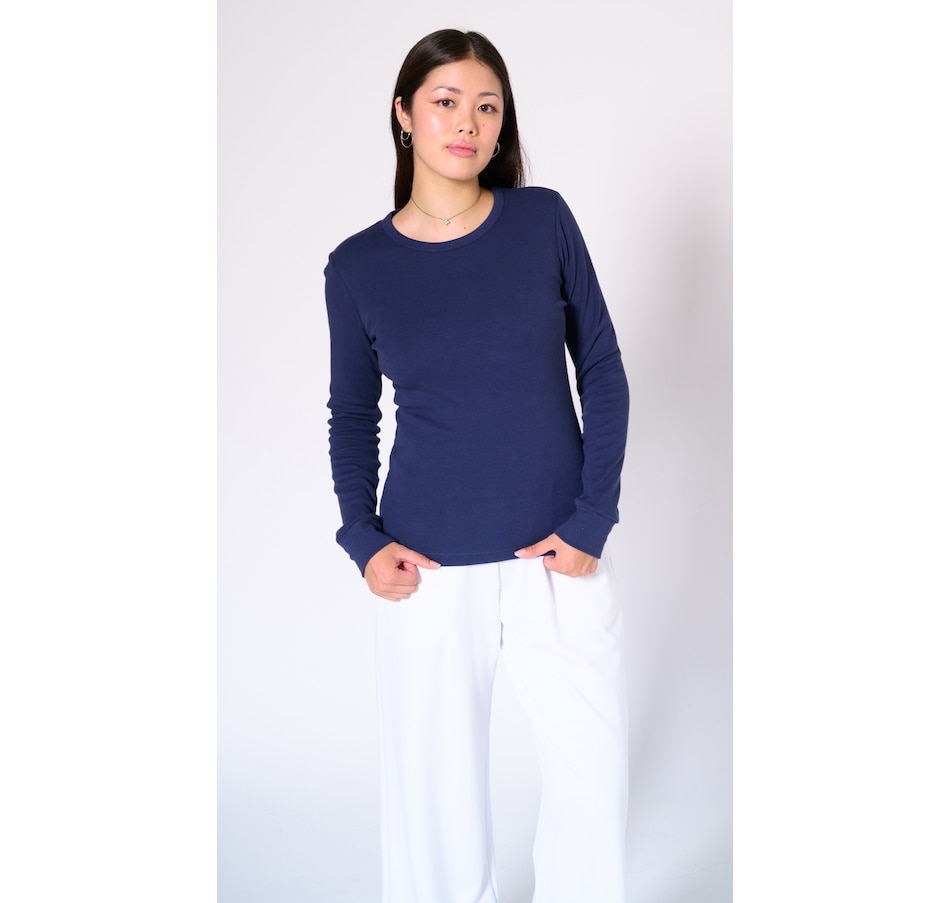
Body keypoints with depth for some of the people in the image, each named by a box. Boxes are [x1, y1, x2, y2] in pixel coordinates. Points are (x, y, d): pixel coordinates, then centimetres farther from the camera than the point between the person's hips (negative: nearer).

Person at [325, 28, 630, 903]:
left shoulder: (545, 221, -2)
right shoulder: (358, 266, -1)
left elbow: (603, 372, 1)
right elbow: (351, 414, 8)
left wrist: (592, 520, -7)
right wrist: (362, 538, -6)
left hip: (560, 559, 1)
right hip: (428, 569, 0)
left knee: (592, 773, 10)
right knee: (435, 774, 12)